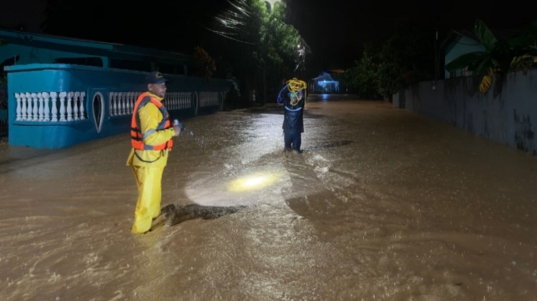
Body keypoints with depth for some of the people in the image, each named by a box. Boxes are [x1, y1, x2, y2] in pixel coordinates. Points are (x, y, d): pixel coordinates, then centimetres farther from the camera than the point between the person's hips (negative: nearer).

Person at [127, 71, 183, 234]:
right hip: (149, 157, -10)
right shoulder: (149, 106, -24)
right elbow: (150, 137, -29)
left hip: (153, 156, 10)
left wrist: (171, 127, 7)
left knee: (153, 190, 27)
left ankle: (154, 215, 45)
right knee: (148, 193, -1)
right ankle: (141, 228, 9)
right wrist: (172, 132, -20)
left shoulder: (152, 102, 11)